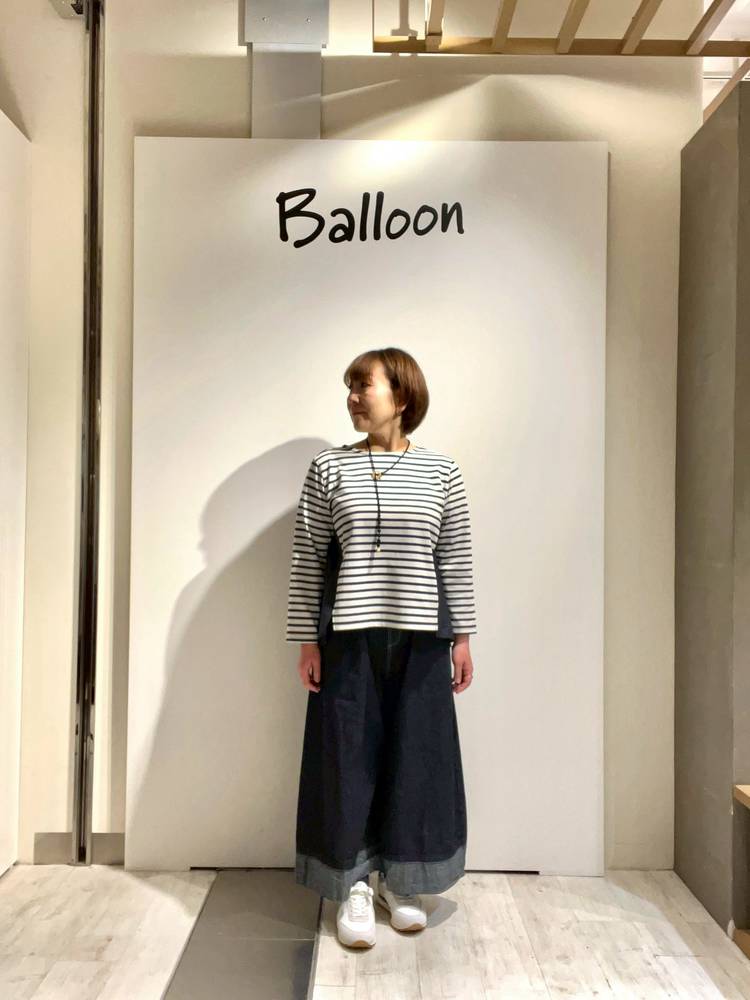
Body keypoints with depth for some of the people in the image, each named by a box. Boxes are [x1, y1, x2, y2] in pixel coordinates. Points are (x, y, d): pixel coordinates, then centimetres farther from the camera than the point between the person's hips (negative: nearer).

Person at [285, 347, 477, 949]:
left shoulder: (440, 470, 3)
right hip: (349, 636, -1)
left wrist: (462, 636, 4)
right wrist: (306, 639, -2)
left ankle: (399, 881, 30)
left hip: (420, 638, 1)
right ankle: (355, 886, 24)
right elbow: (307, 559, 1)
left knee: (415, 755, 10)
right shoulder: (329, 468, 1)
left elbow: (456, 559, 6)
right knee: (349, 754, 5)